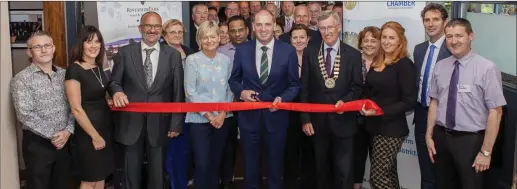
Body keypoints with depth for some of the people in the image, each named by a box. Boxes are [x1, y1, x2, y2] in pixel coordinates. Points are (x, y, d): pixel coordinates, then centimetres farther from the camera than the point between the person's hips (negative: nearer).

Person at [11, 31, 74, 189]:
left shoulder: (64, 74, 6)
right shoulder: (21, 79, -8)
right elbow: (25, 115, -16)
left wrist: (68, 131, -10)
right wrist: (52, 135, -15)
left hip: (64, 141, 4)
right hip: (37, 143, -4)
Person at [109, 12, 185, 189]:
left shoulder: (173, 55, 2)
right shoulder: (125, 52, 1)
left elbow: (178, 92, 1)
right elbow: (114, 81, 4)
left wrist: (176, 123, -2)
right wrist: (117, 91, -21)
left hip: (159, 122, 0)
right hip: (131, 121, 0)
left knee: (157, 171, 13)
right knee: (132, 170, 13)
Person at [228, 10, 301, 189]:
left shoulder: (288, 51, -7)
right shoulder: (242, 50, -3)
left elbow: (294, 84, -2)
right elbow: (233, 80, 6)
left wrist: (282, 98, -20)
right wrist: (241, 92, -14)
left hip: (276, 115, 0)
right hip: (249, 114, 1)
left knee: (275, 162, 17)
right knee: (250, 162, 17)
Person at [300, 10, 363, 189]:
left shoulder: (353, 54, -1)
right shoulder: (310, 53, 2)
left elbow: (357, 87, 1)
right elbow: (305, 89, 1)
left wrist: (344, 101, -19)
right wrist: (305, 119, -4)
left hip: (343, 122, -1)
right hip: (318, 121, 2)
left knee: (344, 172, 1)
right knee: (321, 170, 16)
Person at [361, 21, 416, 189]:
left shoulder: (404, 64, -12)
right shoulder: (377, 63, 10)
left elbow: (409, 102, -16)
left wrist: (380, 112, -23)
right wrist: (364, 106, 2)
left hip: (391, 129, -7)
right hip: (374, 127, 7)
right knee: (388, 174, 17)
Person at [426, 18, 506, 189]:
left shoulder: (487, 68, -15)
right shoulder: (440, 67, 1)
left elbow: (495, 112, -15)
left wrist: (486, 151, -15)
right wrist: (429, 135, 5)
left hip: (470, 140, -4)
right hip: (441, 137, 5)